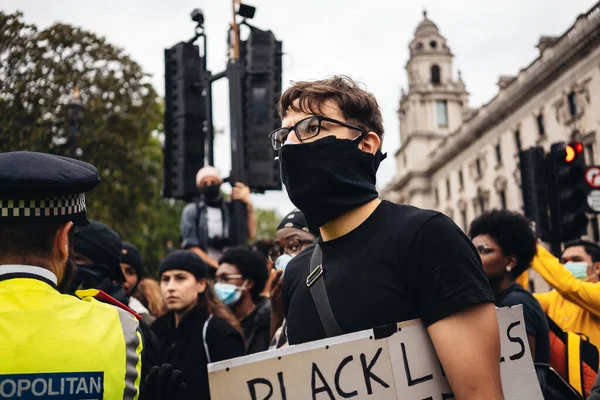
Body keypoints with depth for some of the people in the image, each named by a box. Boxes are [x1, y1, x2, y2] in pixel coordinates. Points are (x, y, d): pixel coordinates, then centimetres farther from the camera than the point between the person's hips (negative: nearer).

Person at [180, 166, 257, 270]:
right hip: (203, 267, -1)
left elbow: (251, 233, -1)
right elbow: (191, 246, 1)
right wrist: (215, 265, -8)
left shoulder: (231, 208, 12)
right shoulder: (191, 211, 8)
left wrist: (249, 205, -11)